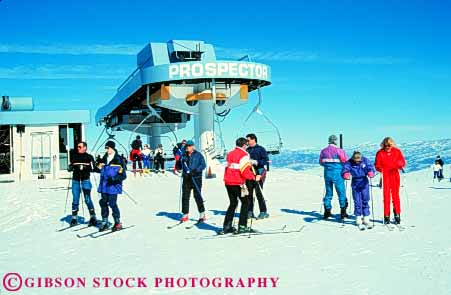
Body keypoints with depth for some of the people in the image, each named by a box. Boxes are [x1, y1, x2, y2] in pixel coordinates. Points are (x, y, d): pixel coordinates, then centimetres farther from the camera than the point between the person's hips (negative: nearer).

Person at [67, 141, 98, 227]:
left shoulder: (89, 157, 2)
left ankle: (93, 217, 4)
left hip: (85, 180, -4)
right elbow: (70, 167, 17)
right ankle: (74, 218, 11)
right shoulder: (74, 156, 13)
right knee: (75, 199, 4)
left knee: (87, 199, -5)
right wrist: (71, 167, -6)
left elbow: (93, 168, -7)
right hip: (75, 180, 4)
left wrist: (84, 167, -22)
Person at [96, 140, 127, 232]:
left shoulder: (118, 160, -9)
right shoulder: (104, 159, 11)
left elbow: (123, 176, -11)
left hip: (113, 186, -6)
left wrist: (114, 178, -23)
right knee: (103, 203, 8)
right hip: (104, 186, 7)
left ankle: (118, 223, 8)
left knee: (112, 203, -6)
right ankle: (105, 222, 18)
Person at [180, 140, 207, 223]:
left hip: (196, 178, -4)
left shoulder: (198, 155, 1)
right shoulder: (184, 155, 12)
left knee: (197, 196, -5)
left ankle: (202, 214, 5)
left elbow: (203, 165, -6)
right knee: (185, 196, 3)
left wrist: (196, 170, -21)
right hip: (186, 179, 4)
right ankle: (185, 215, 11)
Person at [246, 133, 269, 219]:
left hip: (258, 173, -6)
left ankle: (263, 212, -2)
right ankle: (250, 212, 13)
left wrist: (256, 162, -19)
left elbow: (266, 160, -9)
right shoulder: (247, 150, 16)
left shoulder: (260, 149, 0)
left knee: (258, 193, -10)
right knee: (249, 193, 5)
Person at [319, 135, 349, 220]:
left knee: (328, 193, 14)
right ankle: (343, 212, 4)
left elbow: (321, 163, 12)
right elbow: (346, 161, -11)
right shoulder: (339, 150, -12)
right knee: (341, 192, 4)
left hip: (327, 174, 5)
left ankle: (327, 211, 16)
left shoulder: (323, 151, 3)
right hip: (337, 174, -5)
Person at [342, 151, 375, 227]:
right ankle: (358, 218, 12)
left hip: (364, 183, 0)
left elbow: (370, 167, -15)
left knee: (365, 201, 2)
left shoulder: (365, 160, -6)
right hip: (355, 184, 0)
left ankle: (366, 218, 12)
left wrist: (371, 173, -37)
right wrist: (346, 175, -41)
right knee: (357, 202, 0)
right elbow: (344, 170, -19)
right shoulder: (349, 162, -10)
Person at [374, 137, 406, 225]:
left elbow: (403, 162, 4)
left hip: (395, 175, 1)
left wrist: (400, 165, -18)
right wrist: (380, 169, -21)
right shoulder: (380, 153, -2)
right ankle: (386, 216, 6)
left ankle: (397, 215, 12)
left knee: (395, 195, 3)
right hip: (385, 176, -1)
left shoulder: (397, 151, 2)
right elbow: (377, 165, 0)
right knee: (386, 195, -1)